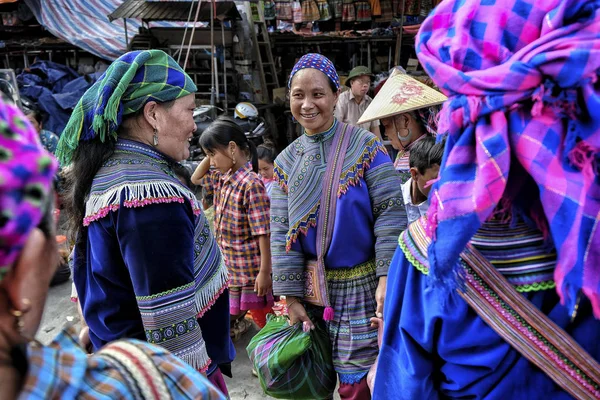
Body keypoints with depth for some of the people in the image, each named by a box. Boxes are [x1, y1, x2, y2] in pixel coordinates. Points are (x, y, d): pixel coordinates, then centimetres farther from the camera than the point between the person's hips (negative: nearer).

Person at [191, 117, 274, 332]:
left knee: (262, 318, 7)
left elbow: (263, 233, -21)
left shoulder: (251, 185, -22)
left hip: (252, 269, -8)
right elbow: (196, 178, 22)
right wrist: (210, 155, 6)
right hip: (230, 266, 8)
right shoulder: (222, 178, 3)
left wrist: (265, 271, -20)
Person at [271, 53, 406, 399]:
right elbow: (282, 232, 1)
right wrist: (291, 296, -1)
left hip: (362, 284, -4)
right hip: (314, 287, 4)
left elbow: (390, 214, -12)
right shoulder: (287, 161, 2)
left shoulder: (366, 147, -9)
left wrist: (387, 278, -17)